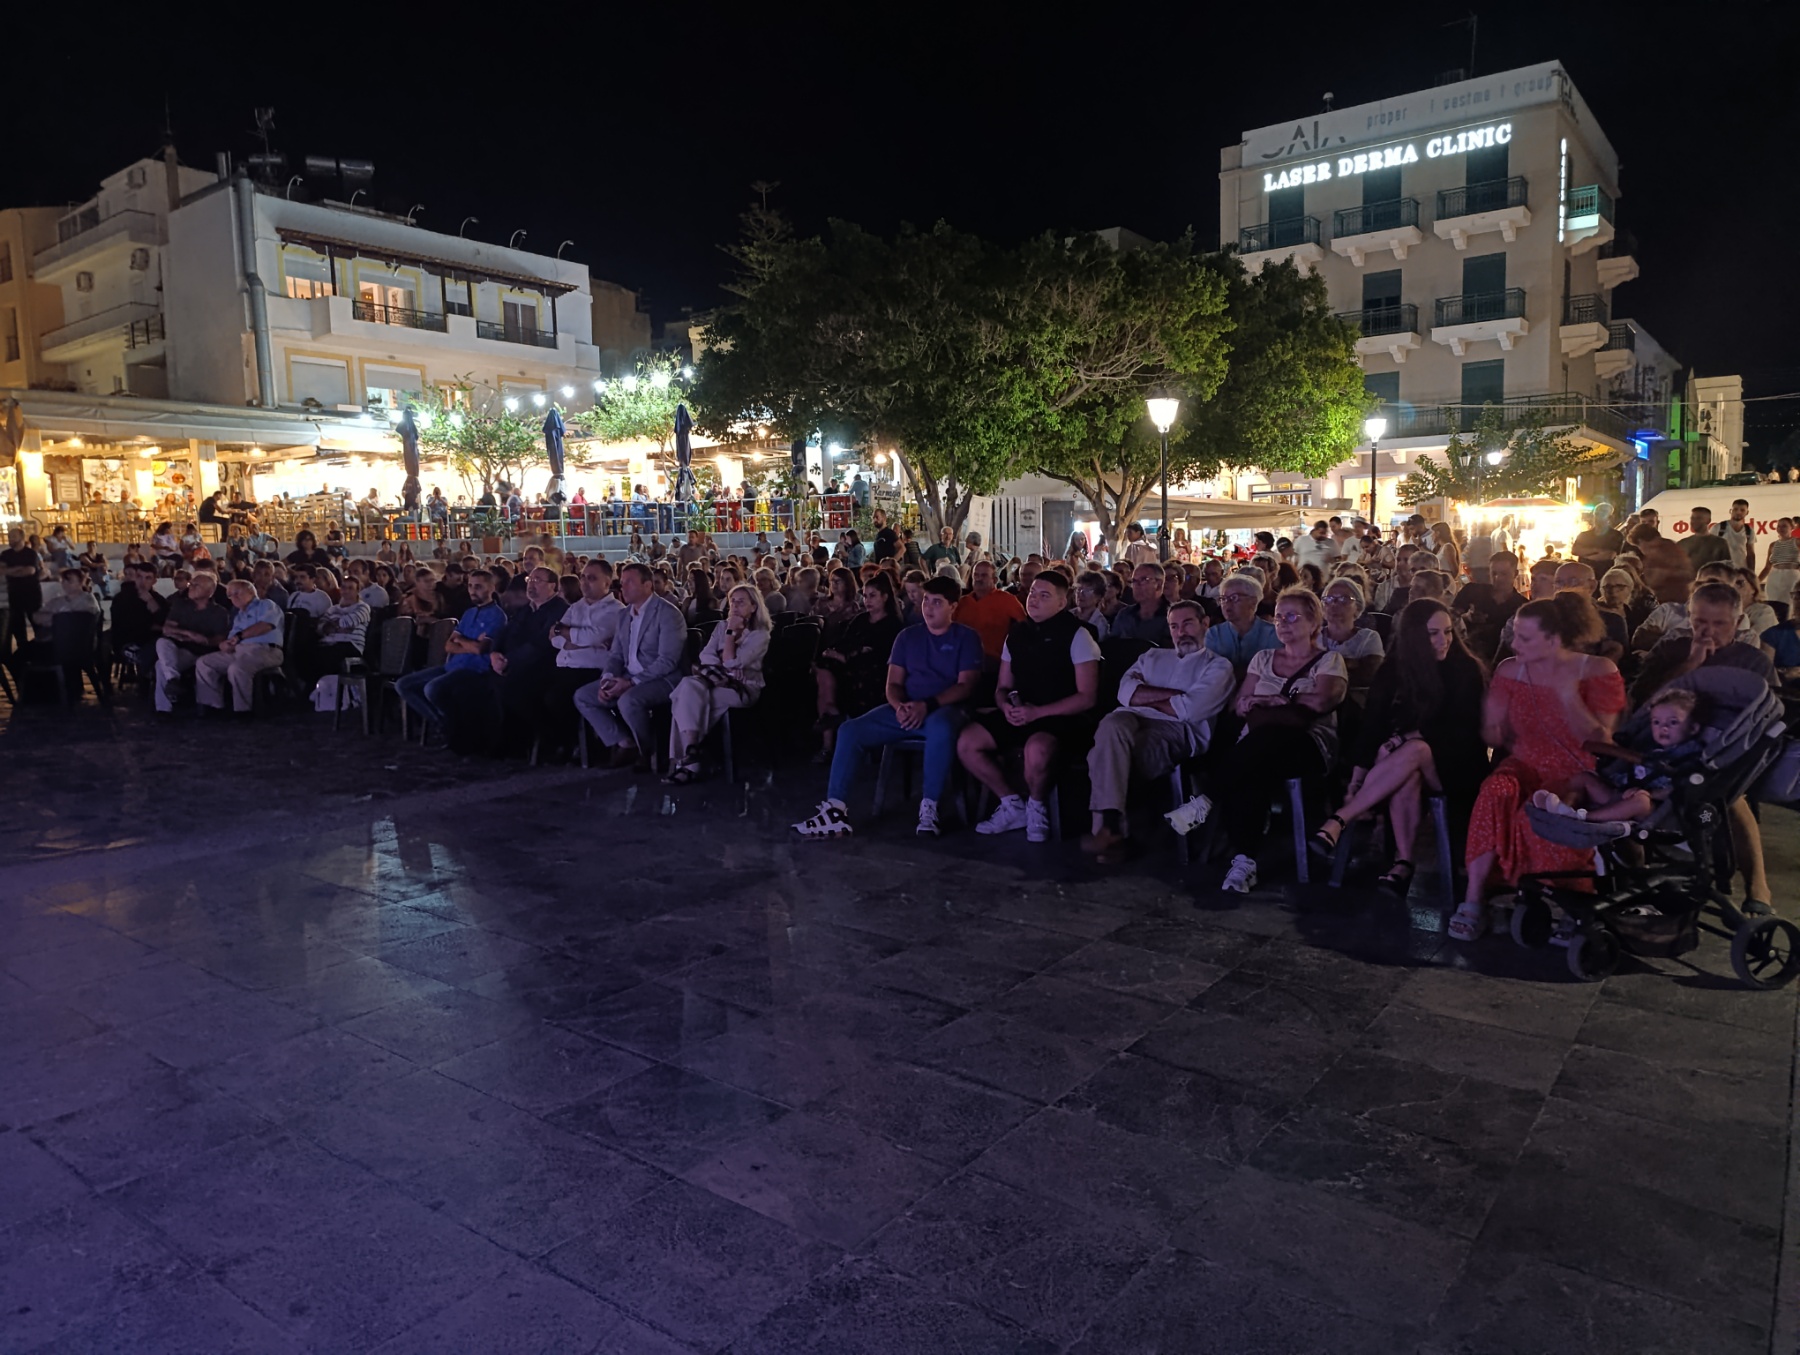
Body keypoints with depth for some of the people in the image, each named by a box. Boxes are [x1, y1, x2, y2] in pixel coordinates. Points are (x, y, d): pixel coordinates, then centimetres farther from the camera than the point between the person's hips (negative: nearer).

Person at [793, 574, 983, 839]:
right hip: (905, 711, 4)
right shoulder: (908, 636, 15)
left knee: (940, 728, -41)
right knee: (849, 730, -16)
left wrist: (927, 705, -20)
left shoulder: (966, 637, 3)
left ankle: (929, 807, -28)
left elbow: (966, 685, -7)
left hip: (944, 709, -4)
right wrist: (899, 706, -13)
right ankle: (835, 809, -20)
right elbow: (893, 683, 11)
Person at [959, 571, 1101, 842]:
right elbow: (1003, 688, 18)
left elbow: (1087, 697, -12)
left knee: (1037, 749, -39)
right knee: (966, 742, -12)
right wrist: (1006, 706, -8)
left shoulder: (1076, 635, -7)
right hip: (1021, 715, 7)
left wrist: (1038, 712, -20)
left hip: (1063, 718, -6)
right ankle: (1013, 804, 7)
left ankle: (1037, 807, -5)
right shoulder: (1016, 635, 11)